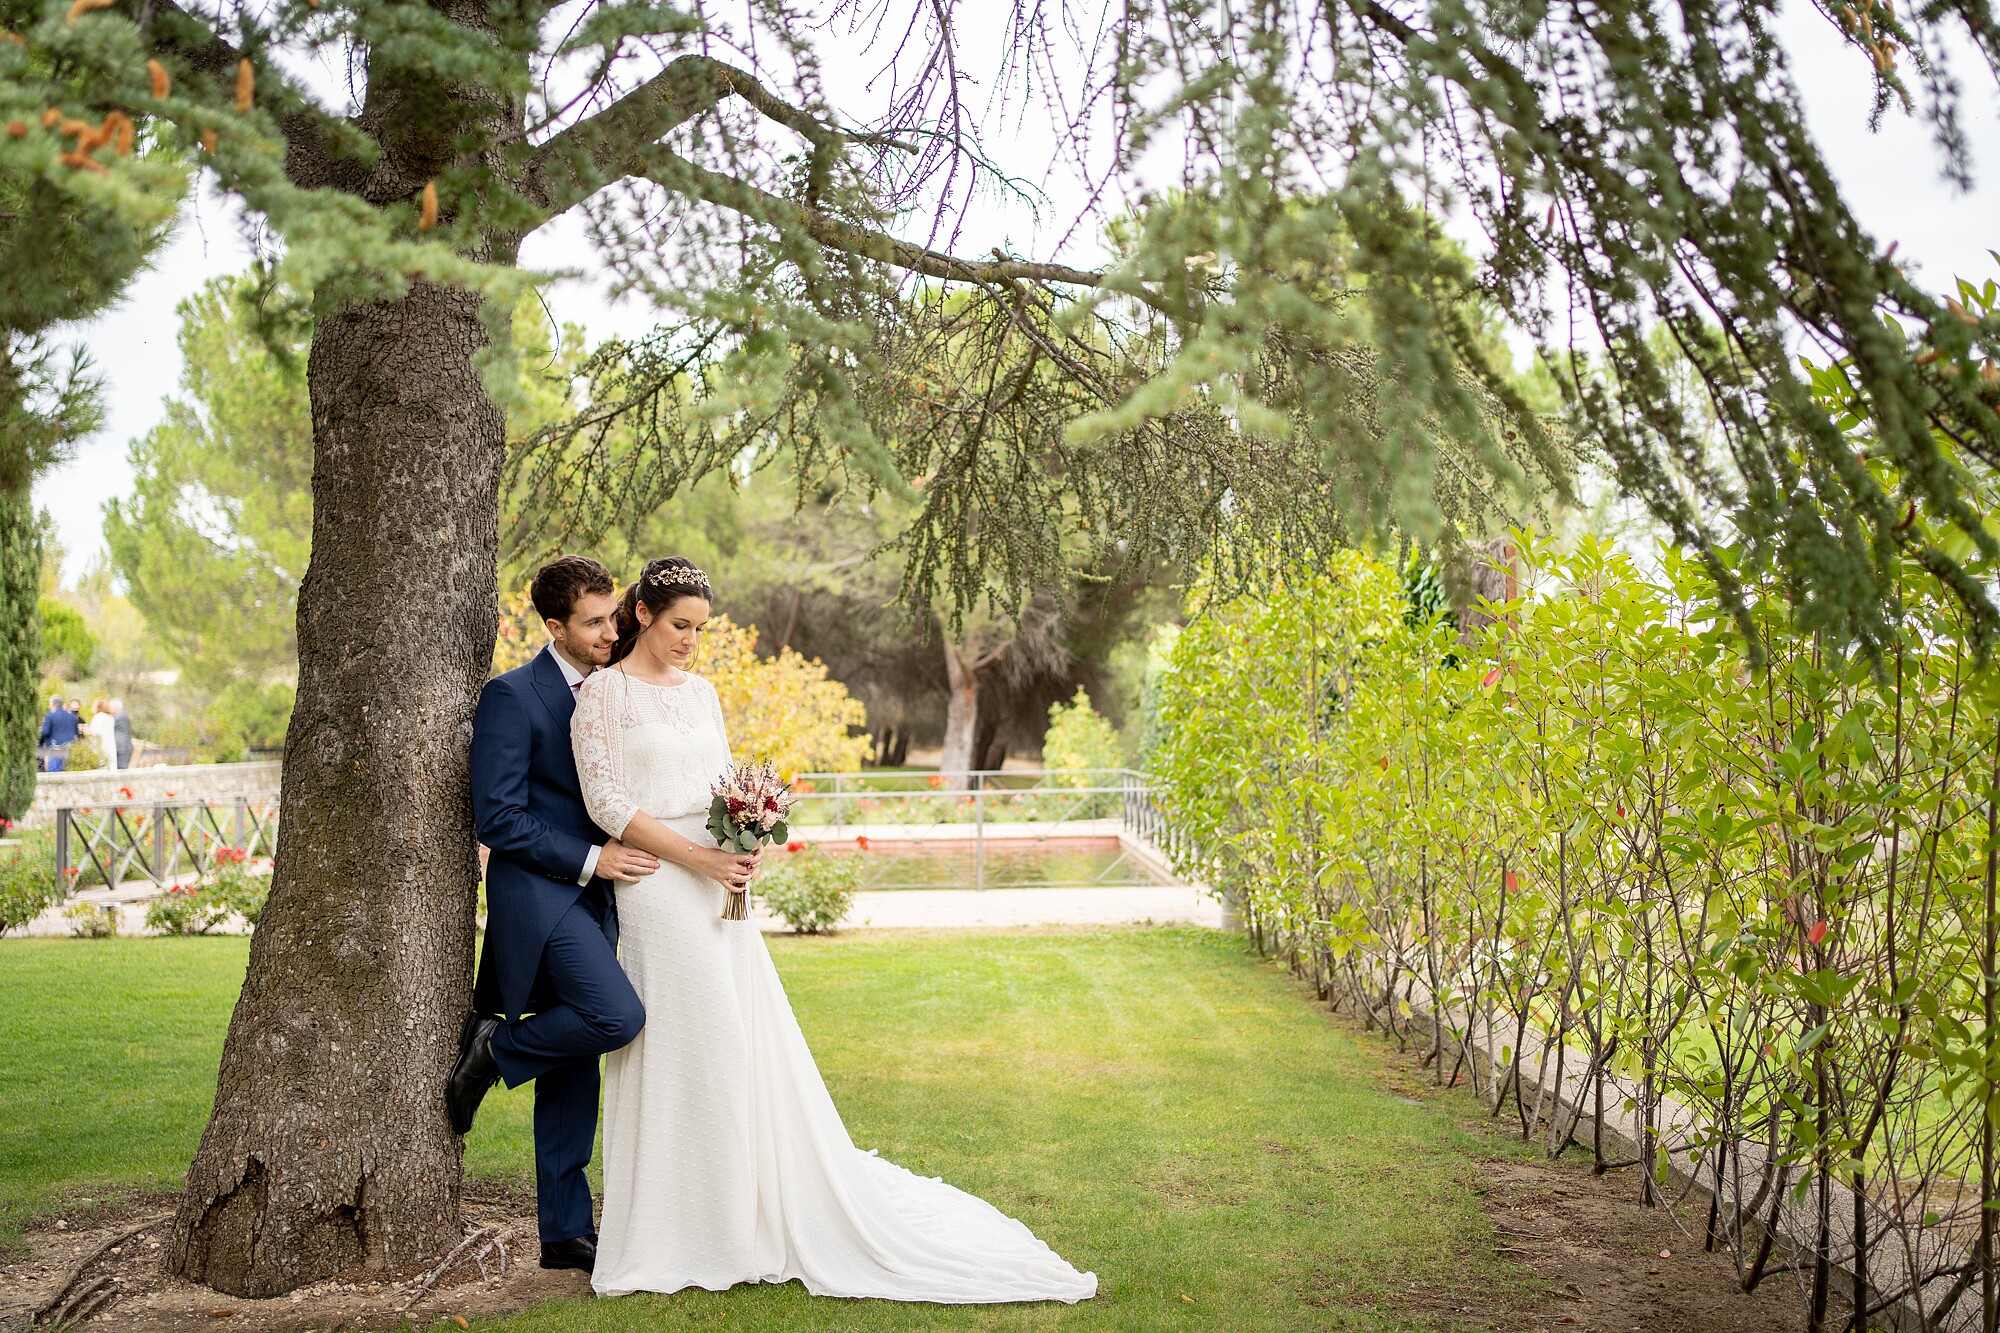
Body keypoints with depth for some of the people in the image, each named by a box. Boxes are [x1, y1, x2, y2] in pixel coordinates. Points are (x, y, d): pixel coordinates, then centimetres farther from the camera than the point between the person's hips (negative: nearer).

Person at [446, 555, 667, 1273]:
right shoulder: (512, 696, -10)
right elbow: (498, 818, -14)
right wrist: (590, 859, -16)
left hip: (591, 898, 7)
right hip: (537, 896, -7)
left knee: (574, 1068, 9)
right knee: (618, 1015, -25)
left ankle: (566, 1232, 16)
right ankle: (497, 1046, -1)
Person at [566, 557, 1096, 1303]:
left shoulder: (700, 692, 15)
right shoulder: (603, 693, -4)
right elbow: (607, 803, -10)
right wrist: (696, 858, -15)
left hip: (717, 888, 6)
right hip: (658, 889, -6)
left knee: (750, 1039, 6)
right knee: (683, 1046, -5)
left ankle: (758, 1213, 16)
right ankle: (678, 1233, 6)